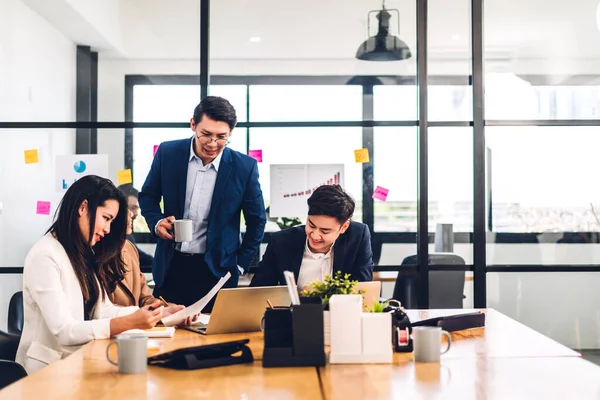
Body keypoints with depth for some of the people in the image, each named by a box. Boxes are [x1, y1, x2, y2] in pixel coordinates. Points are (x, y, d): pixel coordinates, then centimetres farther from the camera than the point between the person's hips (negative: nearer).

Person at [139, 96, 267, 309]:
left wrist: (239, 264, 2)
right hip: (171, 267, 2)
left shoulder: (244, 167, -9)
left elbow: (256, 220, 3)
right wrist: (157, 222, -11)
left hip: (216, 270, -1)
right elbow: (148, 196, 9)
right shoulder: (168, 153, -5)